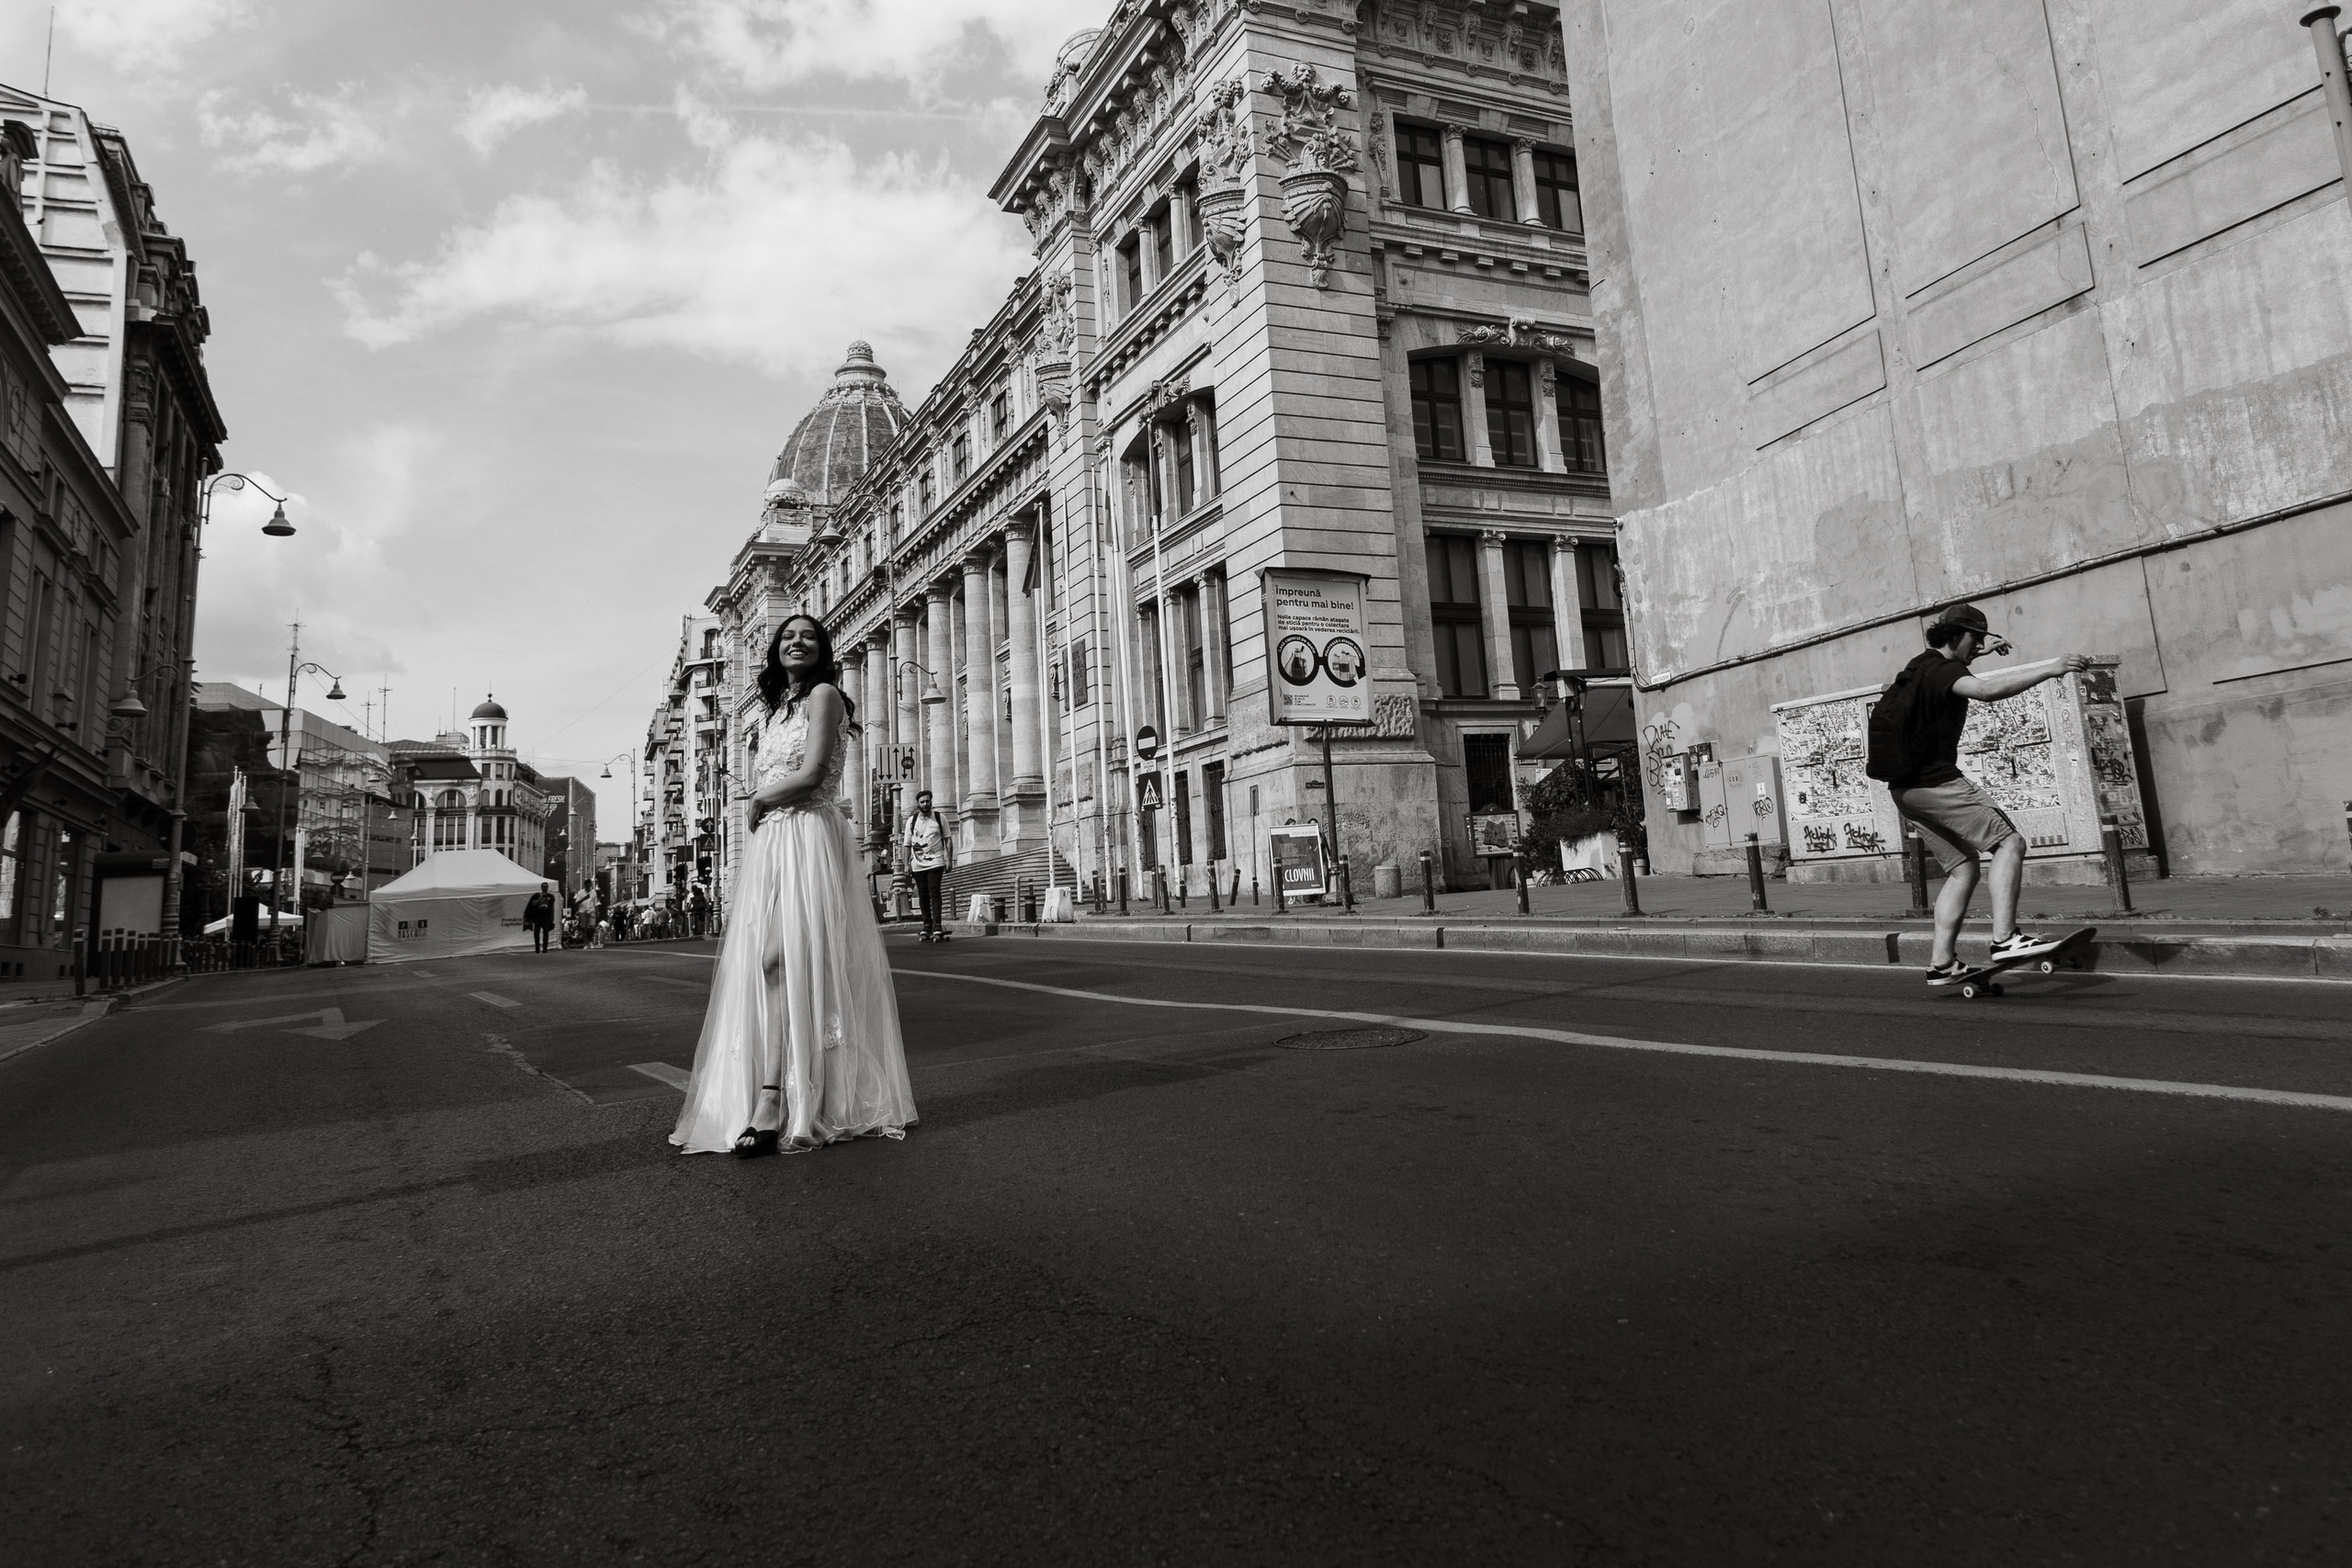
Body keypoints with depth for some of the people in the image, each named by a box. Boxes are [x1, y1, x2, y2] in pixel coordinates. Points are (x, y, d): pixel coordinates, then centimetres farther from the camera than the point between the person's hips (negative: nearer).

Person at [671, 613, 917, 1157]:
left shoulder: (824, 694, -2)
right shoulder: (773, 709, 23)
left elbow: (810, 776, -13)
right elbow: (766, 785, 20)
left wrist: (760, 801, 2)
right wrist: (761, 809, -1)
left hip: (810, 839, -8)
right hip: (769, 844, 8)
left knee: (777, 959, -16)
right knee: (762, 964, -1)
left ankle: (771, 1102, -16)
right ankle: (772, 1102, -1)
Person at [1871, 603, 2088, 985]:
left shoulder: (1921, 666, 19)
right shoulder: (1941, 671, -11)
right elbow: (1987, 690, -33)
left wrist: (1981, 650, 58)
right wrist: (2051, 669, -33)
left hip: (1906, 789, 10)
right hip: (1934, 781, -10)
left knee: (1964, 866, 12)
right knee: (2009, 841, -10)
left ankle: (1942, 963, 9)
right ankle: (2004, 938, -19)